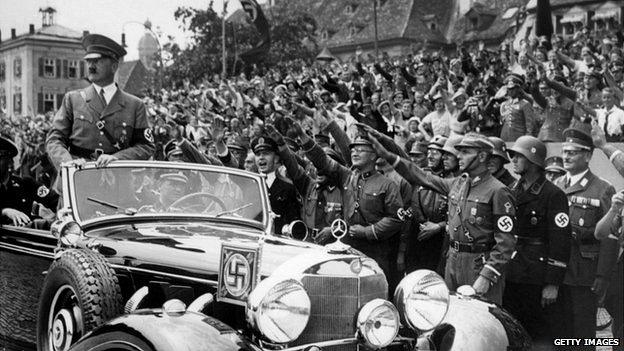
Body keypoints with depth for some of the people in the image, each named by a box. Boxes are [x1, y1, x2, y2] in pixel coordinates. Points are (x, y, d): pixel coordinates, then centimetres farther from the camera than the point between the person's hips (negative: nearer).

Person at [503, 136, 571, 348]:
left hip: (537, 279, -6)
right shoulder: (511, 190, 12)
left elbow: (560, 241, -13)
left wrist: (553, 284, -16)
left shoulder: (553, 195, -10)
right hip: (509, 276, 6)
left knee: (540, 334, 4)